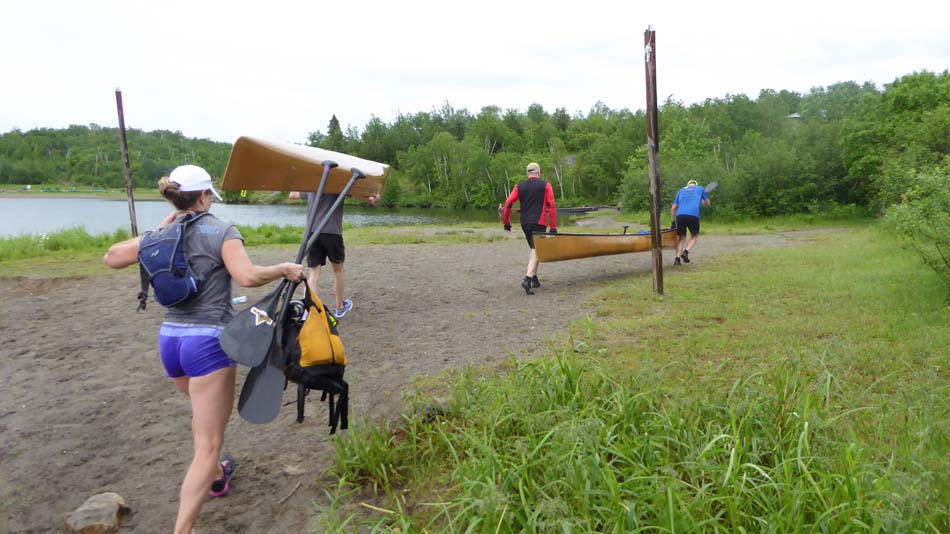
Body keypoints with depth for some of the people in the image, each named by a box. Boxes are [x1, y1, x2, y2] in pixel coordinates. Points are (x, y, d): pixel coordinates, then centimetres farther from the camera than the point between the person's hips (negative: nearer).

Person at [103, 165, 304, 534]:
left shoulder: (160, 237, 8)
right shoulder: (222, 231, -9)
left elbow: (112, 258, 18)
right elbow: (247, 277, -24)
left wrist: (158, 231, 16)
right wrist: (284, 269, -8)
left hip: (170, 338, 7)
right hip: (209, 340, -7)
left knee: (204, 411, 34)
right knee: (208, 444, -1)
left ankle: (215, 475, 53)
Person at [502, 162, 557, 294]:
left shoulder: (519, 187, 9)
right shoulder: (545, 186, 1)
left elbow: (508, 204, 1)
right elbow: (551, 206, -5)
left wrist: (507, 223, 8)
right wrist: (553, 227, -3)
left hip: (525, 223, 4)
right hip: (539, 223, -4)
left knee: (533, 248, 20)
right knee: (536, 250, -6)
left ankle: (534, 278, 22)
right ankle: (527, 279, -22)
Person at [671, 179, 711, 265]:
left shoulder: (681, 191, 27)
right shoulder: (700, 189, 23)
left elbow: (673, 208, 21)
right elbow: (707, 203, 33)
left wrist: (674, 221, 26)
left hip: (680, 215, 2)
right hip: (693, 215, -2)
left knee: (681, 237, 14)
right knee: (694, 236, 17)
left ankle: (677, 259, 0)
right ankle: (686, 252, -6)